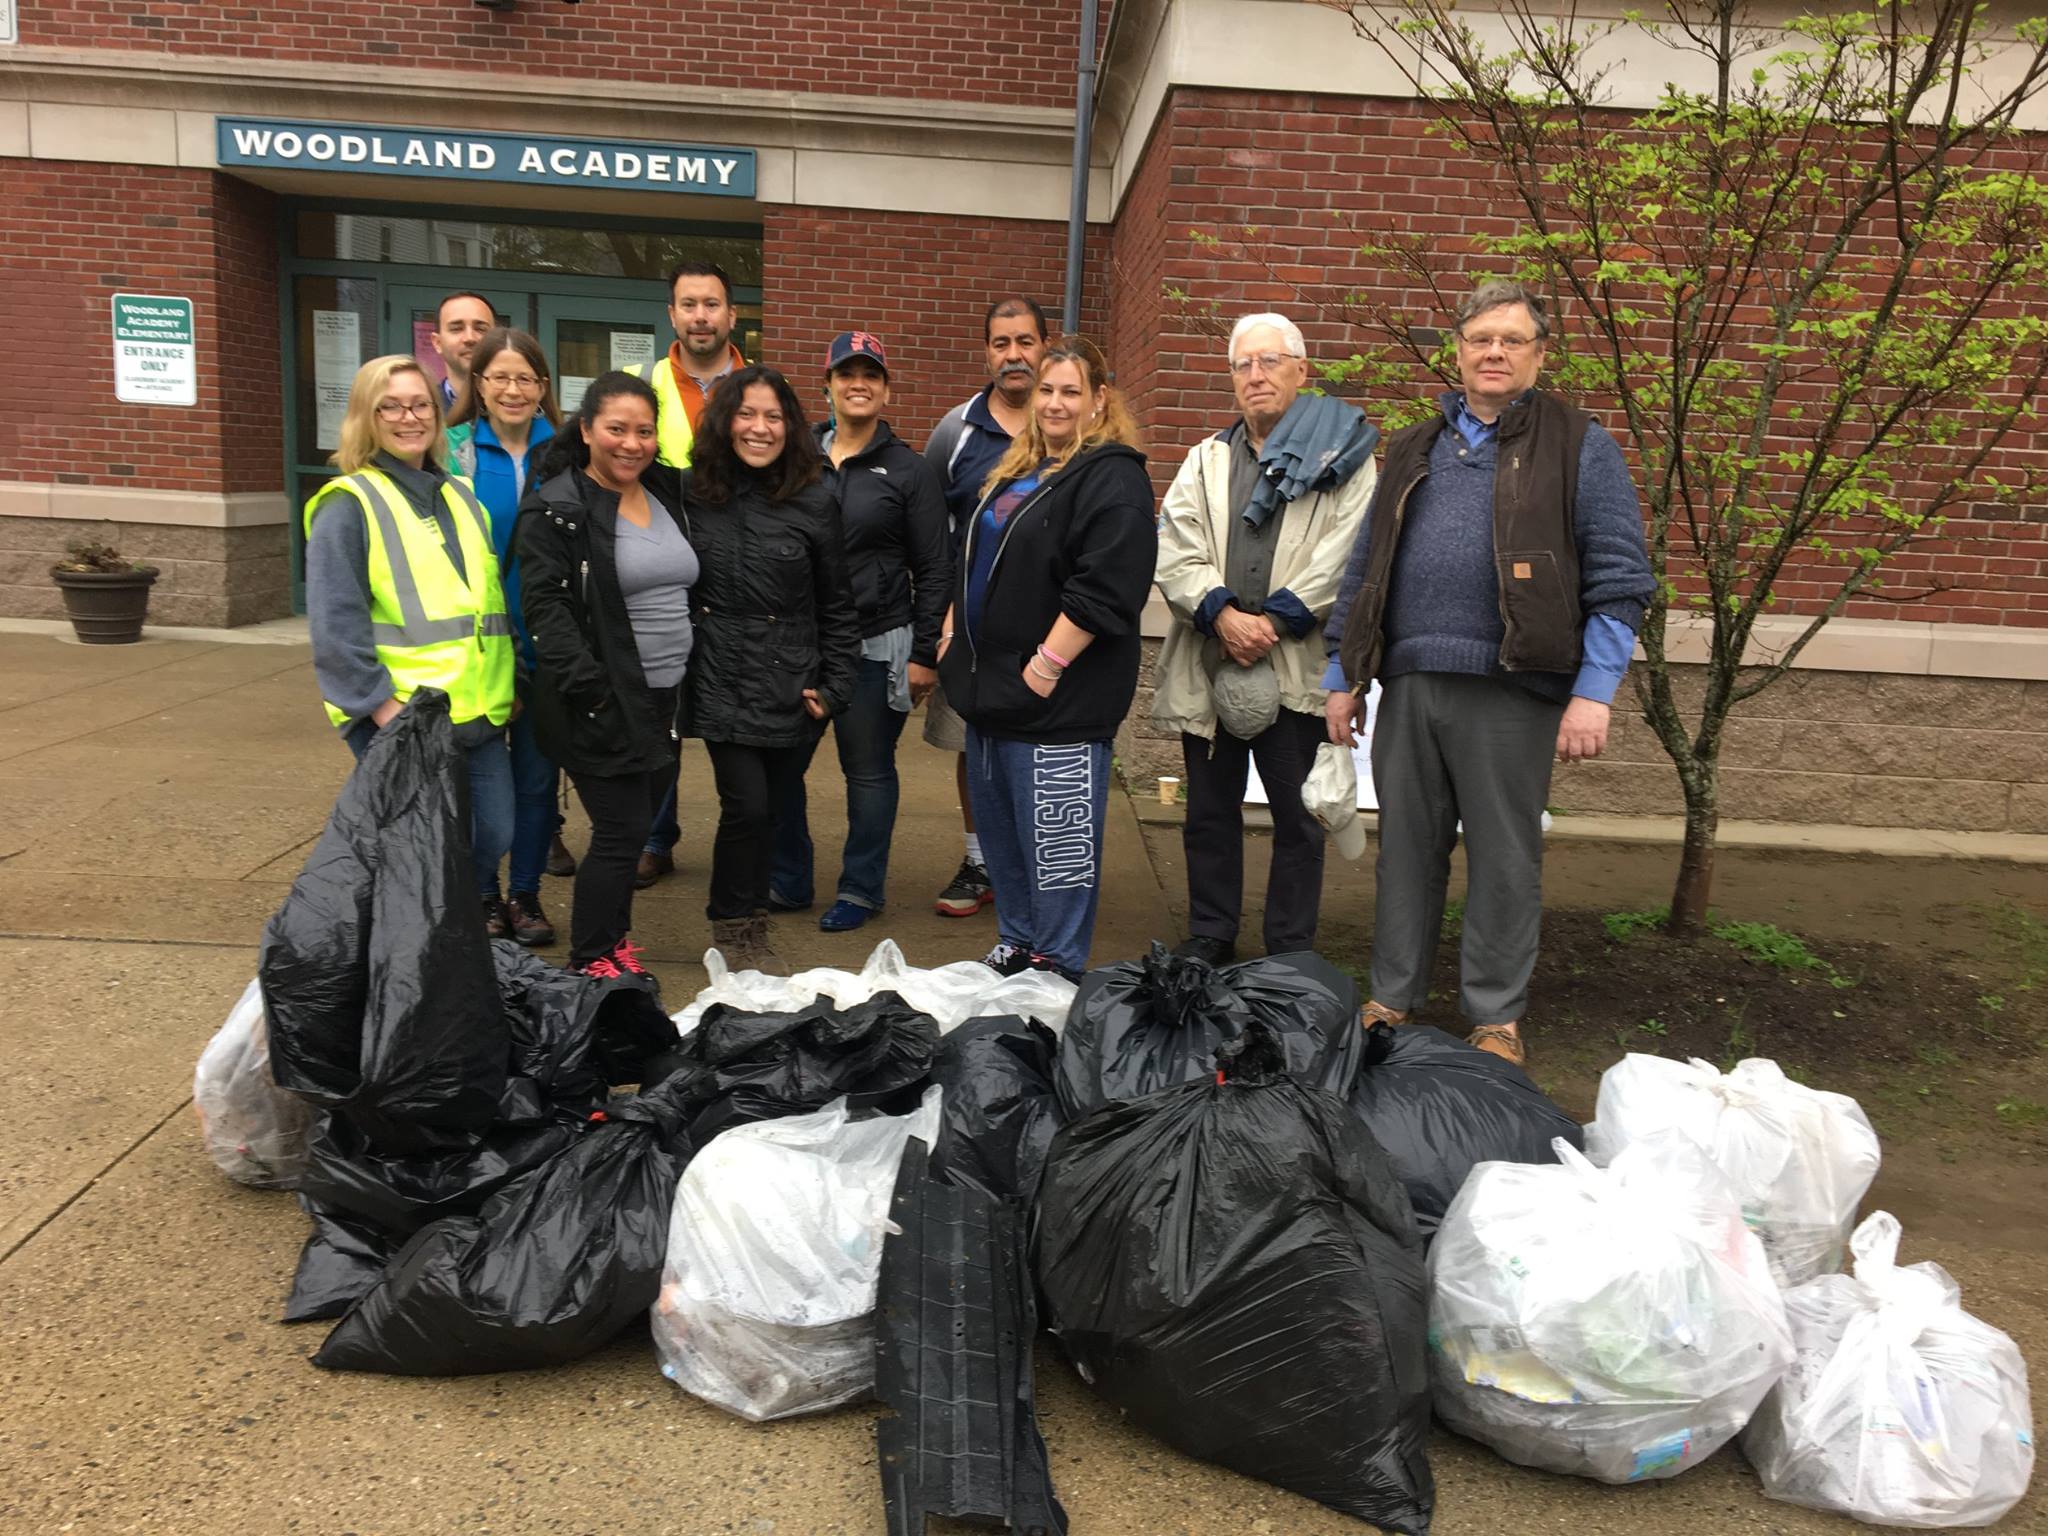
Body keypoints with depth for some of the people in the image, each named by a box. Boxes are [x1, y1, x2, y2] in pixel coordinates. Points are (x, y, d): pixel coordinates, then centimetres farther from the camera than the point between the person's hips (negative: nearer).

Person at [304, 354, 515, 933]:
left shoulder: (463, 498, 16)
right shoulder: (349, 505, -5)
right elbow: (335, 626, -12)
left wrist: (505, 684, 15)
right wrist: (383, 707, -18)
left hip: (479, 712, 6)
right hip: (403, 719, -6)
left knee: (494, 836, 10)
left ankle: (481, 905, 37)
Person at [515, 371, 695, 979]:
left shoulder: (666, 494, 13)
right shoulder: (556, 508, -9)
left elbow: (686, 588, 22)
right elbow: (545, 604, -15)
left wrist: (690, 684, 15)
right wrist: (585, 683, -24)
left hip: (666, 696, 7)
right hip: (603, 703, -6)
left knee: (633, 825, 14)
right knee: (621, 829, -3)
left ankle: (613, 935, 31)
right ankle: (589, 960, 13)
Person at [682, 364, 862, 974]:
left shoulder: (814, 503, 1)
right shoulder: (691, 494, 2)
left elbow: (837, 606, 5)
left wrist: (836, 687, 0)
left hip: (794, 689, 1)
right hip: (722, 685, -1)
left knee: (769, 809, 8)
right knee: (747, 805, -9)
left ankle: (747, 926, 27)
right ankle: (735, 928, 13)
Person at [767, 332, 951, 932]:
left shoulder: (908, 470, 1)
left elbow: (934, 569, 1)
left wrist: (924, 655, -4)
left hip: (875, 647, -3)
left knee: (868, 770, 6)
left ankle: (861, 888, 21)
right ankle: (787, 881, 23)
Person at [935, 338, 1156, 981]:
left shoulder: (1112, 477, -12)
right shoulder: (1018, 468, 17)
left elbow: (1102, 590, -22)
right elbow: (973, 559, 27)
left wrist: (1047, 665, -21)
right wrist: (953, 628, 18)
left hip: (1057, 696, -9)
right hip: (989, 685, 9)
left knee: (1056, 837, -1)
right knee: (997, 824, 17)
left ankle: (1058, 965, 12)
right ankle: (1015, 944, 31)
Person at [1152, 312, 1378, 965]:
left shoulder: (1343, 457, 3)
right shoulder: (1206, 460, 16)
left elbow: (1345, 555, -10)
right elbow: (1175, 553, 3)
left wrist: (1274, 623, -15)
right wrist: (1223, 615, -13)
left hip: (1297, 669, -4)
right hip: (1208, 665, 4)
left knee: (1297, 815, 3)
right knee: (1210, 810, 12)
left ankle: (1291, 952, 16)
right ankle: (1209, 936, 26)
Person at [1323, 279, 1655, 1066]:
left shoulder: (1579, 447, 4)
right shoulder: (1414, 450, 17)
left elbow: (1619, 579, -2)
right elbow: (1364, 569, 18)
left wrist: (1594, 691, -11)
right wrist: (1342, 674, 13)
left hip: (1511, 691, -4)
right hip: (1409, 684, 4)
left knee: (1504, 860, 5)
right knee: (1406, 851, 11)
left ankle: (1496, 1018, 19)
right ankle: (1391, 1001, 24)